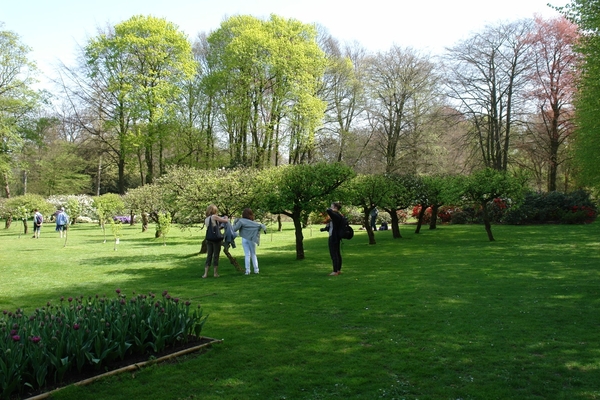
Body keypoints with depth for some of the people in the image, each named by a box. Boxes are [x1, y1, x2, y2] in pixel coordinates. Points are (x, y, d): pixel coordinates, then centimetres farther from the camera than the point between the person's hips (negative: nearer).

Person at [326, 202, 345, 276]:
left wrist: (332, 209, -16)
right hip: (336, 237, 10)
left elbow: (328, 210, -36)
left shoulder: (336, 215, -19)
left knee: (334, 254, -6)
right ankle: (338, 270, 22)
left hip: (334, 237, -10)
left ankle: (335, 271, -4)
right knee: (337, 253, 14)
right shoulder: (339, 216, 11)